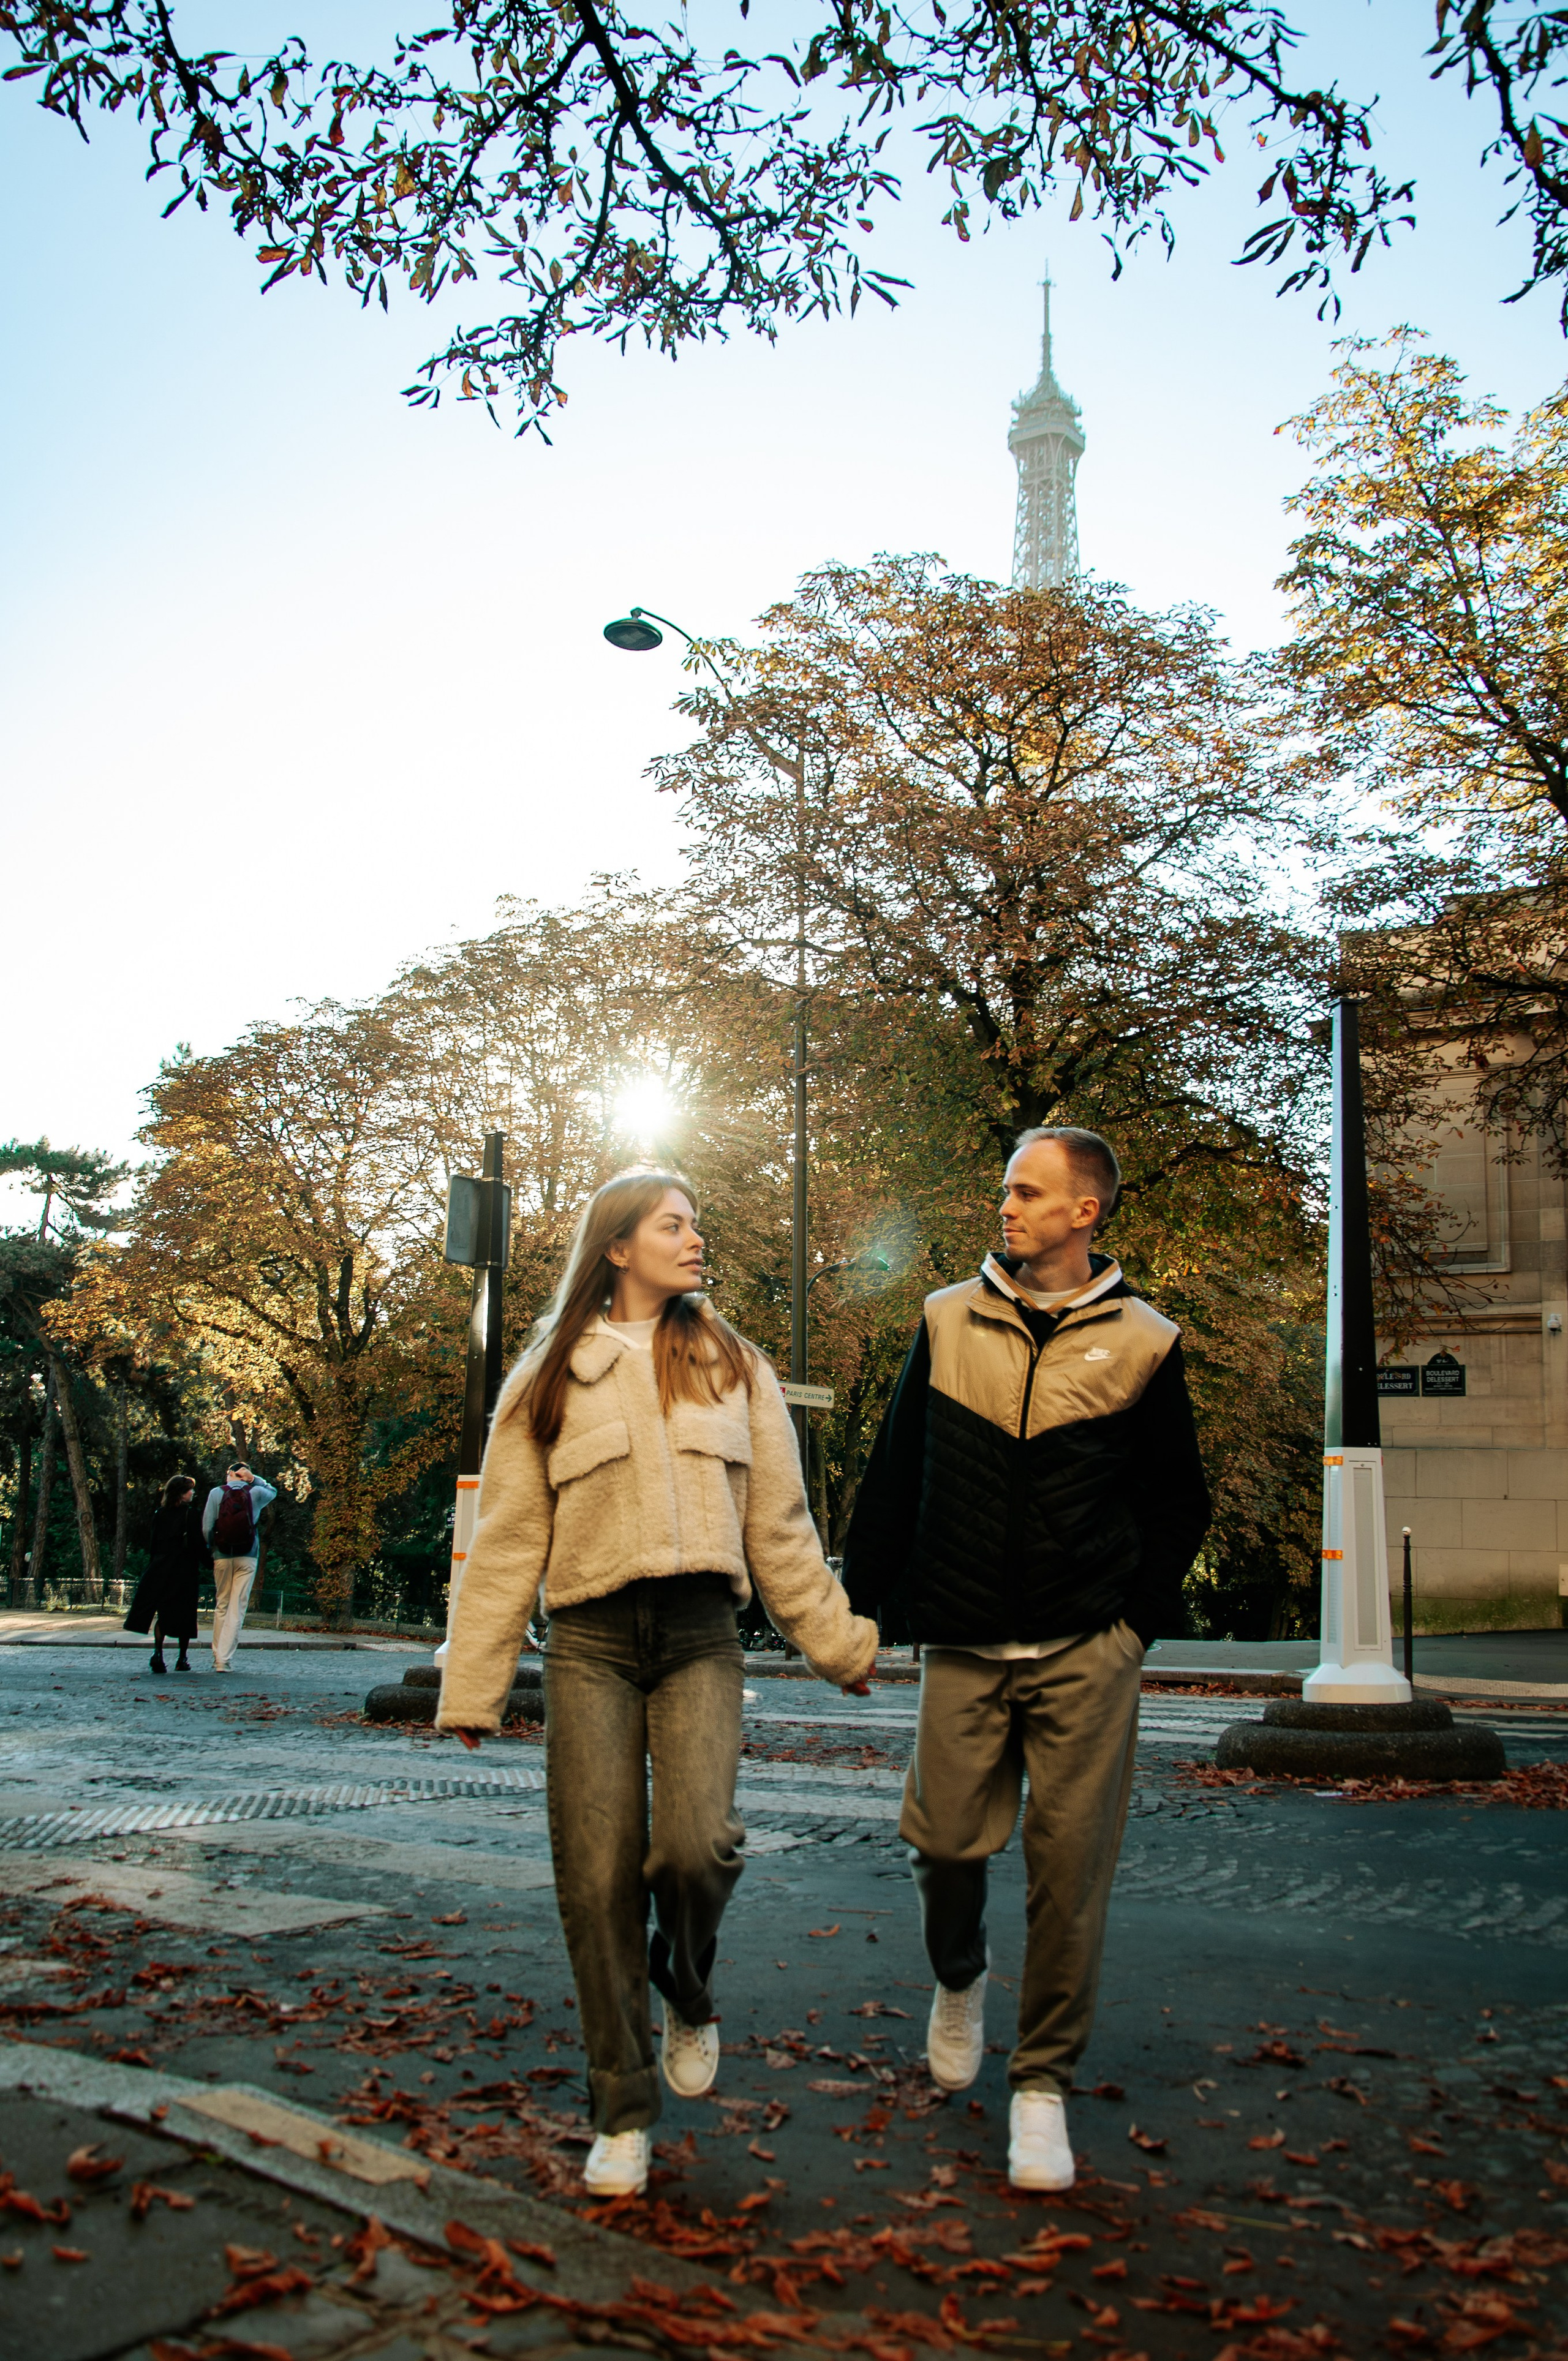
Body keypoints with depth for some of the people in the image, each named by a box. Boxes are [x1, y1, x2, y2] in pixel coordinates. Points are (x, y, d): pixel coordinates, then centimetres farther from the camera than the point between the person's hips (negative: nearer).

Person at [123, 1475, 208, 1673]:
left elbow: (152, 1542, 9)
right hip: (185, 1569, -3)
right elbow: (198, 1543, -12)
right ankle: (182, 1659, 12)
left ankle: (158, 1652, -13)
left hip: (161, 1568, 4)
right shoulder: (192, 1514, -9)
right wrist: (206, 1562, 0)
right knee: (184, 1614, 6)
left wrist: (153, 1564, 16)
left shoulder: (160, 1513, 5)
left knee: (162, 1613, 7)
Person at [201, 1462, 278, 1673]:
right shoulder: (256, 1493, 1)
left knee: (221, 1606, 14)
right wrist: (253, 1479, 9)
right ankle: (225, 1659, -7)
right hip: (247, 1558, 0)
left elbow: (207, 1527, -7)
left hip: (222, 1557, 0)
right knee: (237, 1609, 0)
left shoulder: (216, 1493, -2)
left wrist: (212, 1549, 9)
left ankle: (217, 1657, 15)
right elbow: (273, 1491, 24)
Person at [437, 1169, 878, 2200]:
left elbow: (781, 1524, 14)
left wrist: (843, 1642, 10)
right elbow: (508, 1540, 7)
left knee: (696, 1845, -17)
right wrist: (474, 1685, 3)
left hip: (700, 1636, 0)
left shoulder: (734, 1366, 12)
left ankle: (689, 1996, 17)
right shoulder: (550, 1377, 8)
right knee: (599, 1879, -1)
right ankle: (623, 2110, 18)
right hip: (591, 1643, 0)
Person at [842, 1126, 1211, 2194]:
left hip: (1085, 1657, -1)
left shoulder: (1142, 1343, 0)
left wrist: (1136, 1620, 1)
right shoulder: (947, 1321, 4)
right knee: (946, 1838, 2)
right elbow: (894, 1474, 9)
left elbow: (1179, 1501, 9)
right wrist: (860, 1604, 7)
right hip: (963, 1648, 1)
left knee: (1071, 1871, 1)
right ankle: (960, 1976, 36)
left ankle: (1043, 2083, 19)